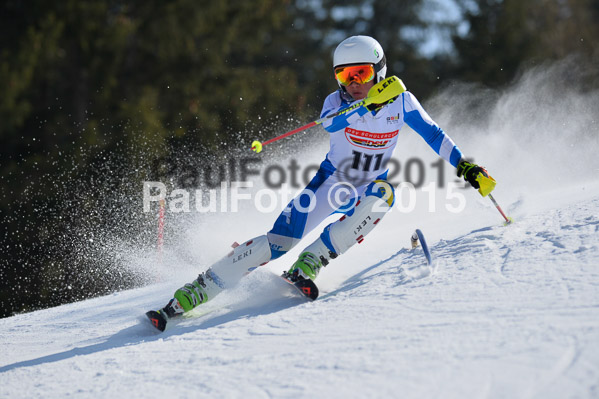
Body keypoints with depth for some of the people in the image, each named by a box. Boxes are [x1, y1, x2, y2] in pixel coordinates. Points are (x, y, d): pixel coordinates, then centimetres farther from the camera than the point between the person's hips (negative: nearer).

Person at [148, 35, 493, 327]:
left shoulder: (401, 101, -9)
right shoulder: (338, 101, -12)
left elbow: (433, 134, 5)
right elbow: (329, 123, -36)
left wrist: (464, 165, -2)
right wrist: (369, 101, -49)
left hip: (367, 189, 1)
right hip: (331, 183, -1)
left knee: (383, 194, -36)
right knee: (280, 239, -18)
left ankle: (311, 263, -31)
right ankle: (198, 291, -16)